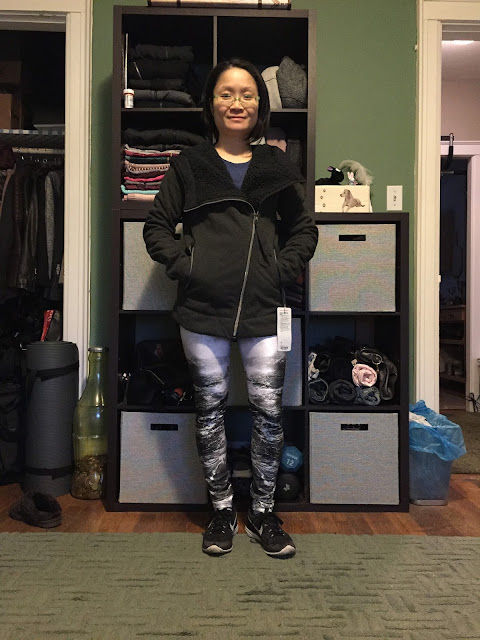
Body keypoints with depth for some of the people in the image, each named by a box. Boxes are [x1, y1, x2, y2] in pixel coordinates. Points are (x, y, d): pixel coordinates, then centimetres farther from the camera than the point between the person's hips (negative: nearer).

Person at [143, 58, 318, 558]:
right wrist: (182, 265, -4)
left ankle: (263, 513, 20)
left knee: (268, 410, 1)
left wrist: (285, 268, 0)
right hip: (203, 308, 0)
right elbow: (157, 226, 10)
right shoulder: (188, 165, 8)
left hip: (264, 309, 1)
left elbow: (303, 229, 15)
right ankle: (222, 511, 24)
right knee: (210, 409, 8)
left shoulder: (276, 166, 11)